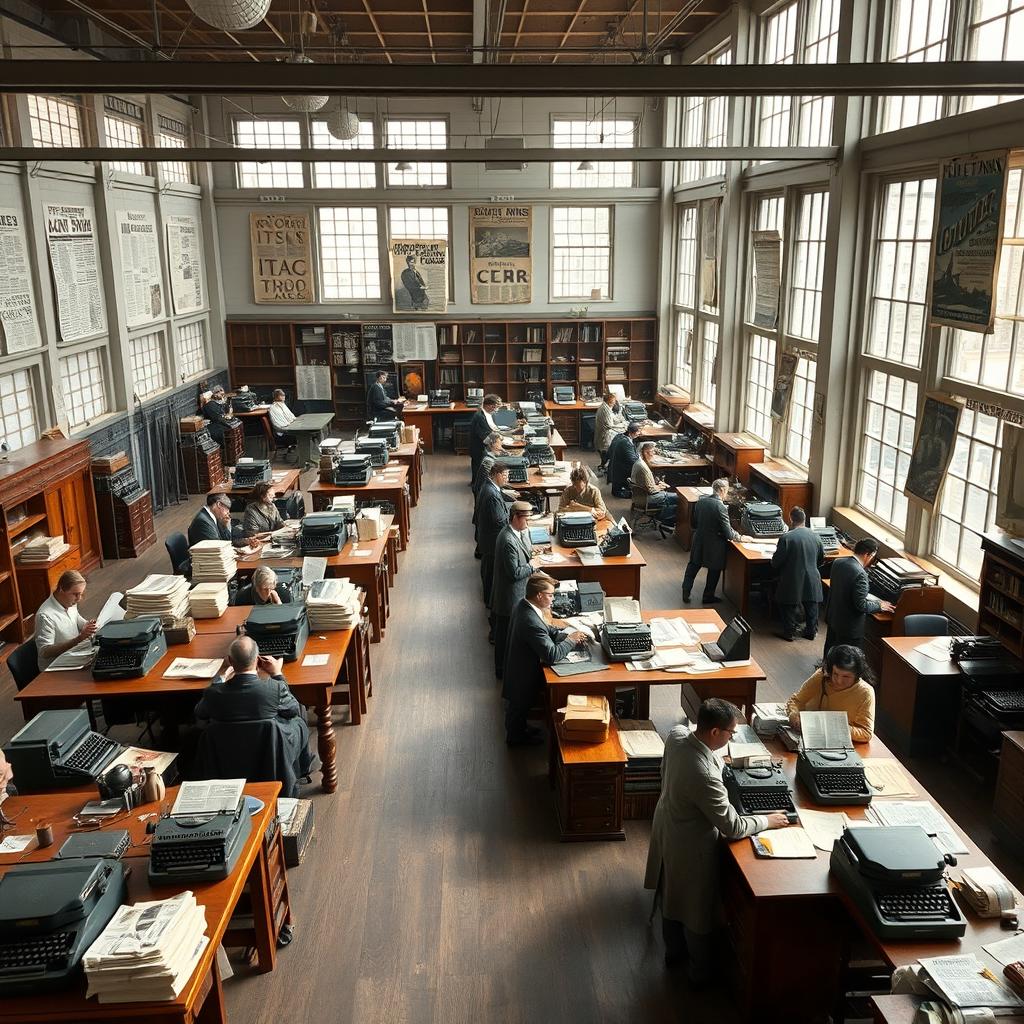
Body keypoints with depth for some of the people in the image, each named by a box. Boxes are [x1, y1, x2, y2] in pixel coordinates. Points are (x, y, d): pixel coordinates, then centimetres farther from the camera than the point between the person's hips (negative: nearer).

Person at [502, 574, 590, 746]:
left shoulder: (523, 605, -7)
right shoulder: (531, 621, -38)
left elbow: (547, 631, 6)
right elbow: (551, 655, -36)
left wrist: (568, 635, -8)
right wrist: (571, 641, -20)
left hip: (517, 666, 8)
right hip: (523, 676, -8)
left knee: (517, 706, 30)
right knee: (520, 705, 18)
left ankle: (518, 728, 52)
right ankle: (516, 736, 41)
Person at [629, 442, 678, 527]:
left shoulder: (638, 462, 7)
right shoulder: (643, 467, -23)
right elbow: (650, 489, -21)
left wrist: (658, 483, 7)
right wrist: (659, 487, -3)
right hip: (646, 499, -10)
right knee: (679, 498, -8)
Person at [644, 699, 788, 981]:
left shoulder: (676, 735, -18)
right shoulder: (705, 777, -42)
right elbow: (733, 828, -26)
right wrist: (768, 821, -10)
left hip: (666, 829, 8)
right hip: (691, 847, -8)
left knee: (671, 896, 29)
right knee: (698, 909, 19)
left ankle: (673, 951, 53)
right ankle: (701, 970, 43)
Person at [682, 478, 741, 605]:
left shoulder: (701, 501, -5)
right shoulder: (721, 507, -25)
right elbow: (728, 533, -20)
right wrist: (741, 537, -4)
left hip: (698, 542, 5)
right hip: (714, 546, -5)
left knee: (693, 567, 20)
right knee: (714, 571, 16)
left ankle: (685, 593, 22)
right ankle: (708, 597, 28)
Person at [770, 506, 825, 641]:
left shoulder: (786, 538, -19)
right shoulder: (816, 537, -2)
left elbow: (775, 563, -14)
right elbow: (821, 561, 11)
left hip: (792, 582, -4)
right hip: (812, 582, 4)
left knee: (789, 608, 15)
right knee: (811, 606, 21)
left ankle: (790, 633, 23)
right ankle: (811, 631, 33)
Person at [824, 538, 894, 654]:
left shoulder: (837, 562, -4)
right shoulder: (860, 574, -28)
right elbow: (861, 605, -24)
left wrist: (865, 595, 12)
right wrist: (879, 605, -8)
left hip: (833, 618, 8)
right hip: (850, 626, -8)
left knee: (830, 653, 24)